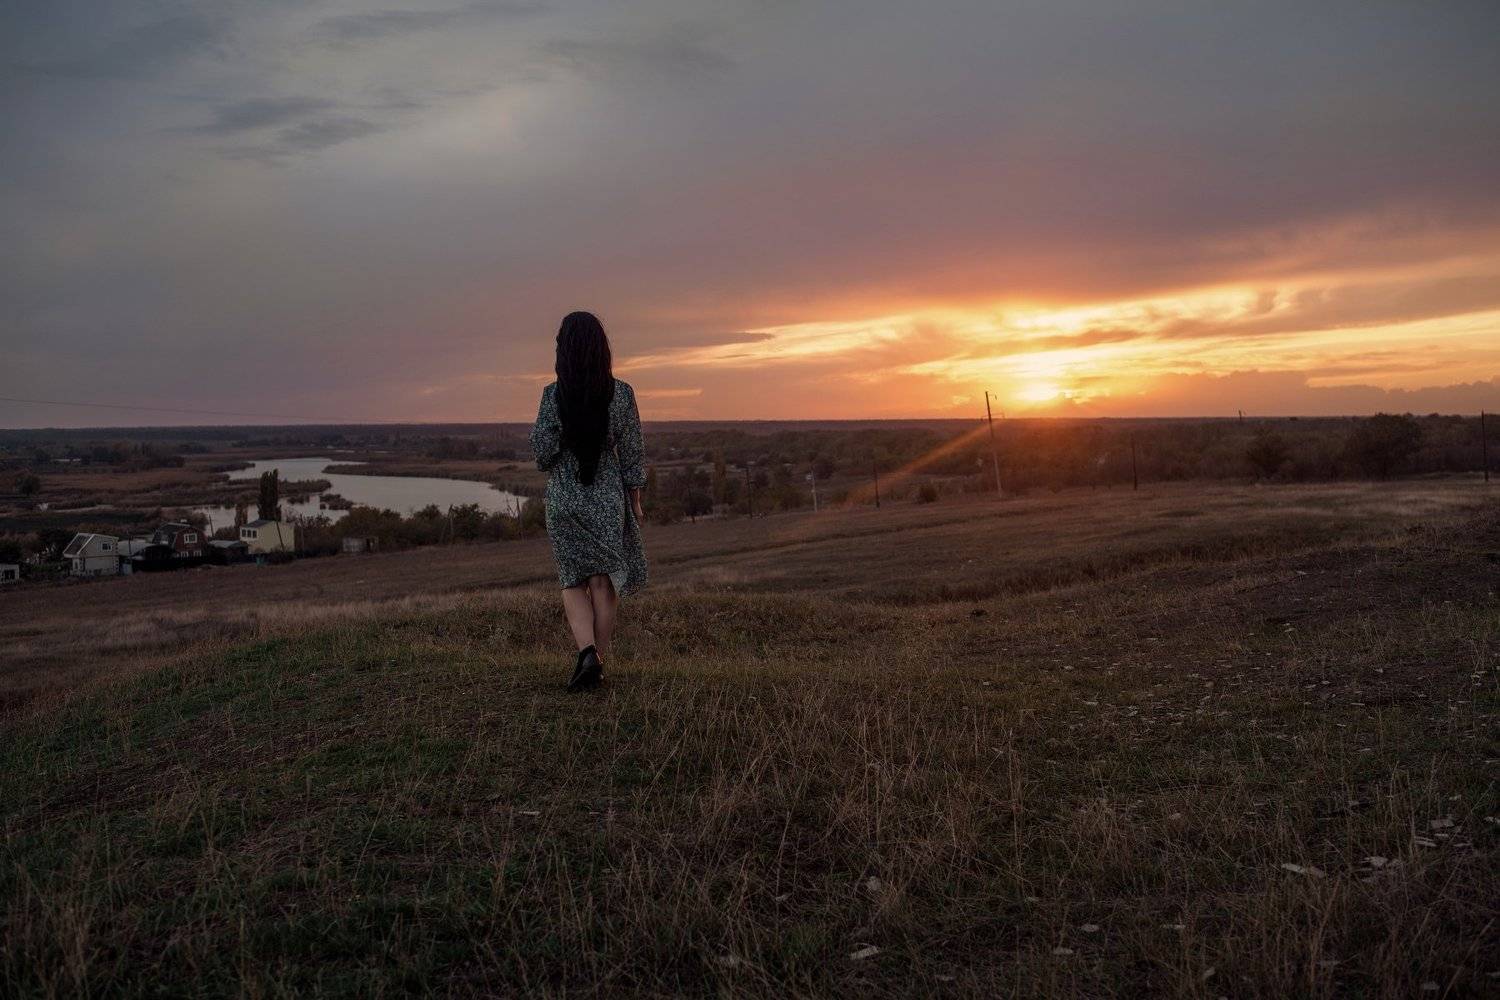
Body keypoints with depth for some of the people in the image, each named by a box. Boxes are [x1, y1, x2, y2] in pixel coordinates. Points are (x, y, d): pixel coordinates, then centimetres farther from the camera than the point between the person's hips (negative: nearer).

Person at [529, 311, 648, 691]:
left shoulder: (554, 394, -10)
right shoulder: (621, 393, -7)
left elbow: (543, 451, -9)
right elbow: (632, 453, -3)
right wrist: (636, 502, 7)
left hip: (564, 498, 0)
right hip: (608, 498, 0)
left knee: (573, 582, 13)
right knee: (604, 582, 12)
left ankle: (587, 652, -7)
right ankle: (600, 661, 16)